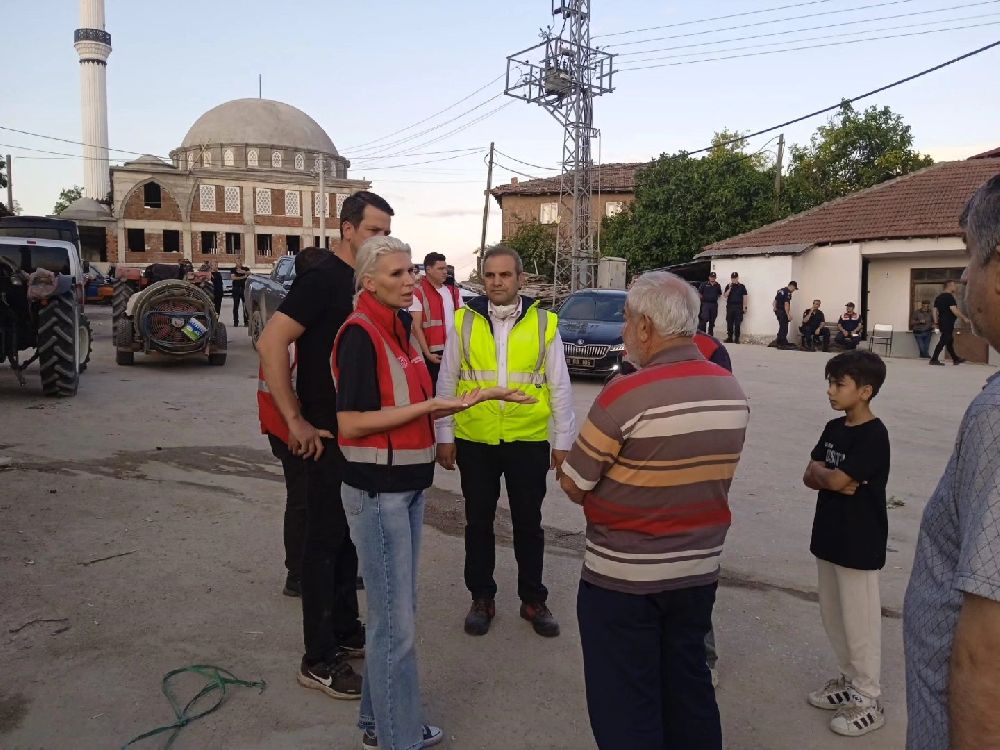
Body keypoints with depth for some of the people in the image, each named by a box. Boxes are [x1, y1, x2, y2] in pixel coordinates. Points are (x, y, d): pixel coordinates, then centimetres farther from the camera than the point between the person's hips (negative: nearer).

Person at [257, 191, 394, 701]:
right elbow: (270, 343, -23)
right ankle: (319, 660, 12)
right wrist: (295, 421, -22)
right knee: (324, 541, 1)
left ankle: (347, 632, 32)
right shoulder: (322, 279, -15)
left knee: (349, 535, 17)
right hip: (328, 436, -8)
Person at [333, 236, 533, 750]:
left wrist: (462, 401, 4)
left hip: (407, 485, 9)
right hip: (376, 490, -8)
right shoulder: (360, 332, -16)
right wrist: (430, 406, -22)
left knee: (397, 609, 17)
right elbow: (349, 424, -20)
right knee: (396, 619, 1)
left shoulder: (400, 327, 10)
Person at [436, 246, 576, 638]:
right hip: (474, 440, 1)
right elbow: (446, 382, 4)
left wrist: (563, 441, 2)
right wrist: (444, 436, 2)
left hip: (529, 441, 0)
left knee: (528, 523, 12)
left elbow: (560, 387, 2)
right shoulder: (464, 321, 0)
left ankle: (533, 600, 29)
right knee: (478, 522, 12)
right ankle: (482, 599, 29)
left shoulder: (544, 322, -2)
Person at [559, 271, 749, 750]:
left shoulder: (626, 395, -22)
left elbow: (573, 486, -15)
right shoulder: (732, 390, -1)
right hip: (700, 570, 6)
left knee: (625, 704, 10)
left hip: (623, 577, -6)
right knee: (688, 684, 23)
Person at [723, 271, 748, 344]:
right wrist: (730, 288, -11)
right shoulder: (728, 286, 9)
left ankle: (736, 338, 2)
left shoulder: (741, 286, 5)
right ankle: (729, 338, 11)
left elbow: (744, 297, 5)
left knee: (737, 324, -2)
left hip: (738, 307, -2)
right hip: (730, 306, 2)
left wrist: (744, 307, -2)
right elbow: (725, 295, 1)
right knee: (729, 323, 3)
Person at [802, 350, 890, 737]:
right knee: (833, 616, 18)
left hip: (859, 544, -8)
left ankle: (869, 699, 19)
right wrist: (834, 479, -13)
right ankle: (849, 680, 34)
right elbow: (809, 478, 5)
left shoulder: (874, 435, -18)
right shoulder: (833, 428, 7)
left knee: (859, 622, 4)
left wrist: (820, 470, -5)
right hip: (829, 537, 8)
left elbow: (835, 480, -24)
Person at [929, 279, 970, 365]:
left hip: (942, 322, 9)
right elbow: (954, 310, -19)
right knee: (943, 341, -8)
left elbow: (935, 310, 14)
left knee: (949, 341, 17)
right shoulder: (949, 297, -13)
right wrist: (964, 318, -10)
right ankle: (934, 360, -10)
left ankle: (955, 359, 26)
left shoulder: (938, 297, 13)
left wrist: (936, 322, 16)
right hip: (948, 323, -9)